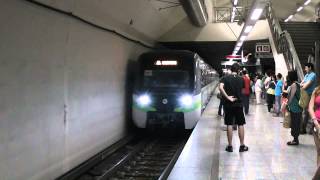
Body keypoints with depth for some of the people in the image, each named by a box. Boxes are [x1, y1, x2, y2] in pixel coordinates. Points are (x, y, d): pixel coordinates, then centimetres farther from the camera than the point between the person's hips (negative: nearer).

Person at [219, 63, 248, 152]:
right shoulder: (241, 79, 1)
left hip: (228, 104, 0)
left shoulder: (225, 78, -4)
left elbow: (220, 87, -21)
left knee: (229, 125, 4)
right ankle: (242, 146, 11)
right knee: (240, 125, 7)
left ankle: (230, 146, 9)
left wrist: (227, 97, -18)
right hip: (238, 104, 1)